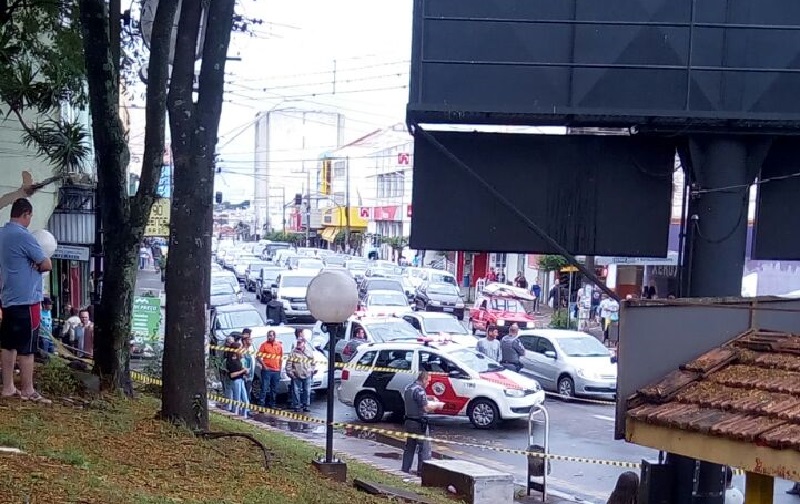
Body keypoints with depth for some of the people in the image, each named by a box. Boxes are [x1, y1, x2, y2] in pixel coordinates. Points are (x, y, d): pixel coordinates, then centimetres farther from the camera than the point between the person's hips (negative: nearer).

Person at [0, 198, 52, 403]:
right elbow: (47, 265, -14)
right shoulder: (23, 236, -17)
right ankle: (28, 391, 0)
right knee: (26, 348, -4)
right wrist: (37, 265, 7)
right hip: (26, 299, -9)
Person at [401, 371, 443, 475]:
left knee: (409, 447, 16)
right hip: (419, 423, -9)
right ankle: (422, 471, -2)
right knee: (424, 448, -1)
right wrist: (437, 405, -5)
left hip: (409, 422, 9)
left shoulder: (408, 388, 10)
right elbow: (426, 407, -22)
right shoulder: (419, 390, -19)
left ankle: (405, 469, 19)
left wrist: (430, 404, 15)